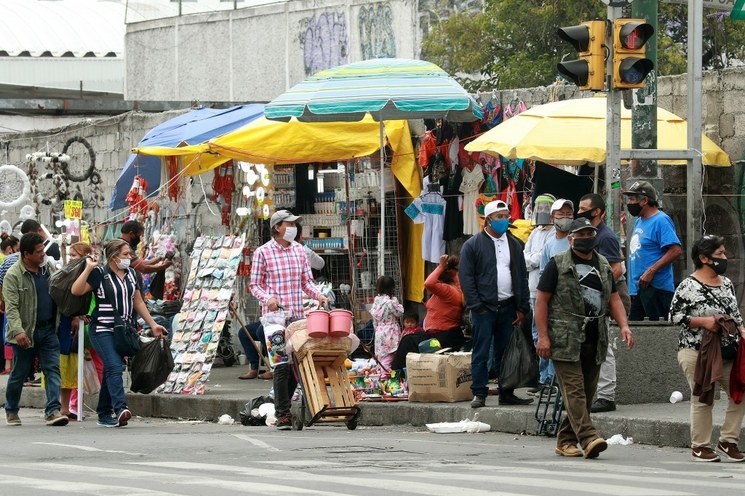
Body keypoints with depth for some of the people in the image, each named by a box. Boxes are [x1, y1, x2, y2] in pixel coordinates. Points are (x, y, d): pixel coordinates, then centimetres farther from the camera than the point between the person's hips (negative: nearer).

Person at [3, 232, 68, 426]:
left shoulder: (49, 267, 6)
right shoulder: (13, 276, -12)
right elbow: (11, 307, -18)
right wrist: (18, 330, -30)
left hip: (48, 330, 4)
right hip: (26, 333, -4)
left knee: (53, 369, -6)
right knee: (20, 373, 8)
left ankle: (53, 410, -10)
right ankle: (11, 411, 26)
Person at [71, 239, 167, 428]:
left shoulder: (131, 274, 13)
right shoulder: (99, 274, -7)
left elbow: (138, 302, 20)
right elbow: (76, 291, -17)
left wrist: (152, 324, 17)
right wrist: (88, 268, -20)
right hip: (102, 331, -7)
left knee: (110, 372, 10)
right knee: (114, 367, -22)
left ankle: (104, 415, 16)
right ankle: (120, 408, -34)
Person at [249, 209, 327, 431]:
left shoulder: (299, 250, 13)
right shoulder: (263, 252, 0)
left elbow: (306, 281, 17)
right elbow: (254, 285, 2)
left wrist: (318, 295, -3)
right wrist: (267, 298, -18)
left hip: (297, 314, 5)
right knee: (282, 365, -8)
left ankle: (283, 406, 20)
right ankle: (283, 414, -3)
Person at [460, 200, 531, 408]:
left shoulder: (514, 244, 13)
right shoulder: (473, 245, -1)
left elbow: (522, 278, 14)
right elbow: (466, 278, -5)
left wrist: (522, 308, 7)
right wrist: (476, 306, -12)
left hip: (508, 307, 4)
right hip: (484, 307, -4)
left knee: (506, 352, 7)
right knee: (481, 353, -4)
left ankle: (507, 393, 12)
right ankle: (479, 394, 0)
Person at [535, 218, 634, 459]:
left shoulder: (603, 265, 17)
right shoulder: (557, 264, -1)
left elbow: (613, 298, 19)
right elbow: (542, 300, -3)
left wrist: (624, 325, 2)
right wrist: (543, 336, -11)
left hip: (594, 341, 6)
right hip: (565, 340, -6)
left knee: (587, 392, 7)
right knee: (574, 390, -14)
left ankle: (565, 440, 17)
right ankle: (589, 439, -24)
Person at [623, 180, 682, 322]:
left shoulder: (661, 220, -11)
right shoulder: (639, 221, 18)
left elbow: (676, 250, -20)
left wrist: (651, 271, -22)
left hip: (656, 287, -10)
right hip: (638, 288, 10)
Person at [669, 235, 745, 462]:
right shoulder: (689, 286, -7)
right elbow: (675, 316, -10)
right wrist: (703, 321, -18)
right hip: (697, 351, -6)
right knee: (702, 398, -2)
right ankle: (700, 446, 9)